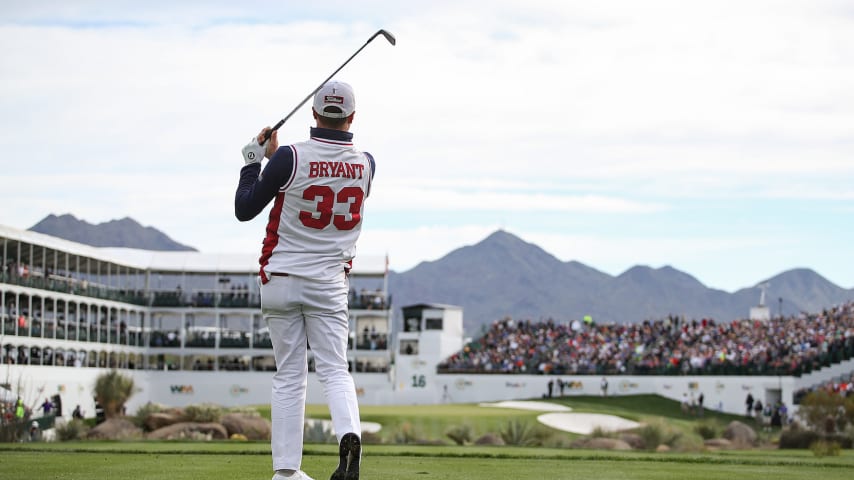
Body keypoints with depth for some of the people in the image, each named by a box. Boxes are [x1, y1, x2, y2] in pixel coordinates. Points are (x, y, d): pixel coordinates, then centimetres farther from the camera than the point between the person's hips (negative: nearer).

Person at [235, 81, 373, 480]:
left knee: (288, 376, 5)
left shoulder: (289, 158, -12)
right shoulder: (365, 164, 0)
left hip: (280, 280, -1)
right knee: (335, 370, 2)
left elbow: (244, 210, -4)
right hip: (329, 283, 1)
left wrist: (252, 162, 10)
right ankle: (349, 434, -27)